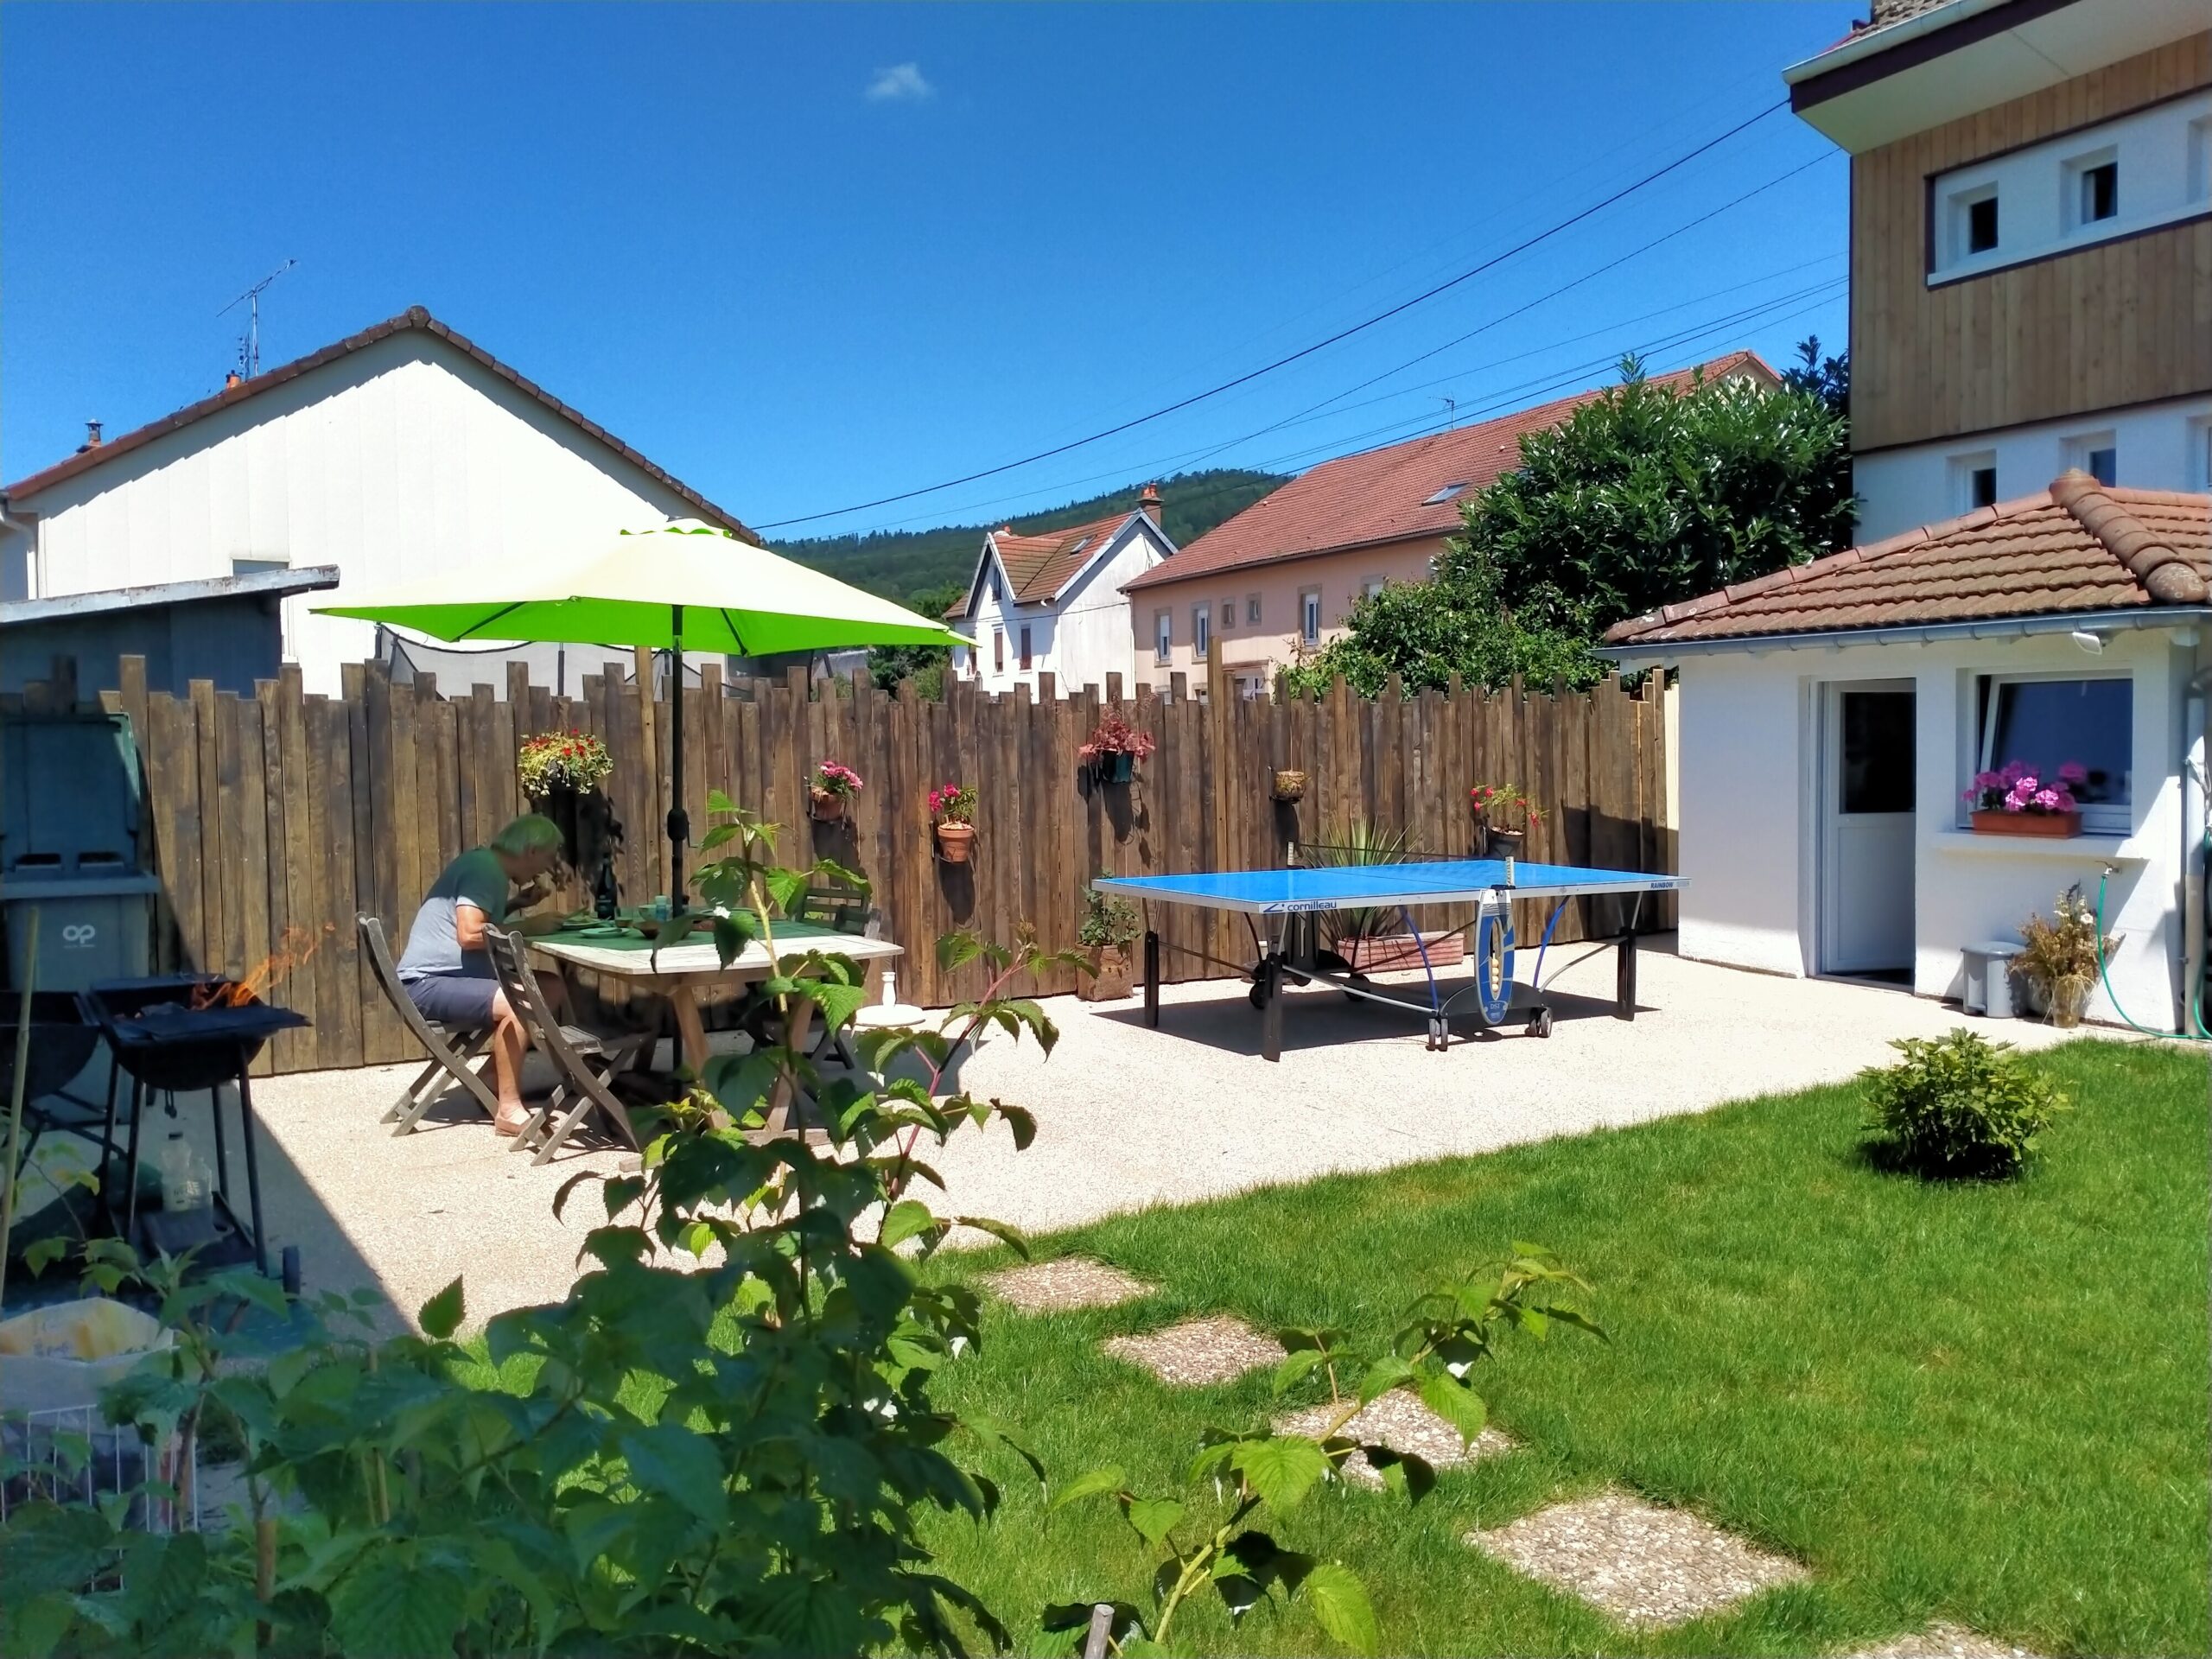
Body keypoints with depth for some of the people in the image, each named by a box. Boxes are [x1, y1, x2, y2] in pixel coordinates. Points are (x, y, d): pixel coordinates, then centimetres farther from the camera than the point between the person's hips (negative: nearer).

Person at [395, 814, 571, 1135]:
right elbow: (470, 934, -27)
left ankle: (496, 1081, 8)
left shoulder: (491, 866, 13)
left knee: (552, 988, 4)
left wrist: (521, 902, 8)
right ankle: (509, 1111, -22)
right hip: (428, 982, -11)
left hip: (455, 976, 11)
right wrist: (529, 925, -17)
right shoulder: (484, 867, -17)